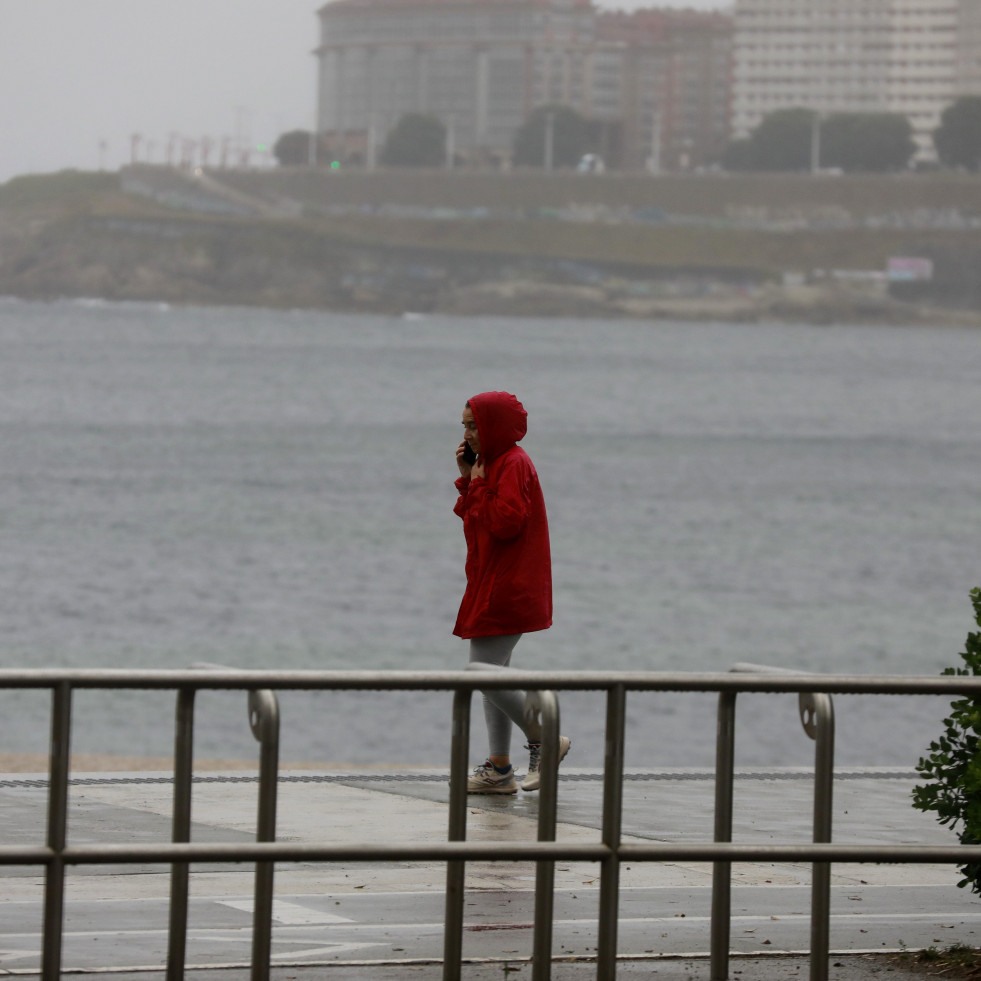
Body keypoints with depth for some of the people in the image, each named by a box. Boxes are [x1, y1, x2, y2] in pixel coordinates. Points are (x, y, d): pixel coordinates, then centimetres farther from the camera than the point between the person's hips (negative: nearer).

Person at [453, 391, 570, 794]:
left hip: (506, 590, -11)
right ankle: (499, 769, 12)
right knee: (491, 673, 10)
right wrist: (468, 478, 5)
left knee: (484, 673, -13)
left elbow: (505, 522, -25)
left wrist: (478, 486, -15)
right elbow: (477, 521, 17)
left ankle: (544, 740, -2)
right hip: (491, 585, 11)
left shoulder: (513, 465, -15)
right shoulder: (495, 462, 17)